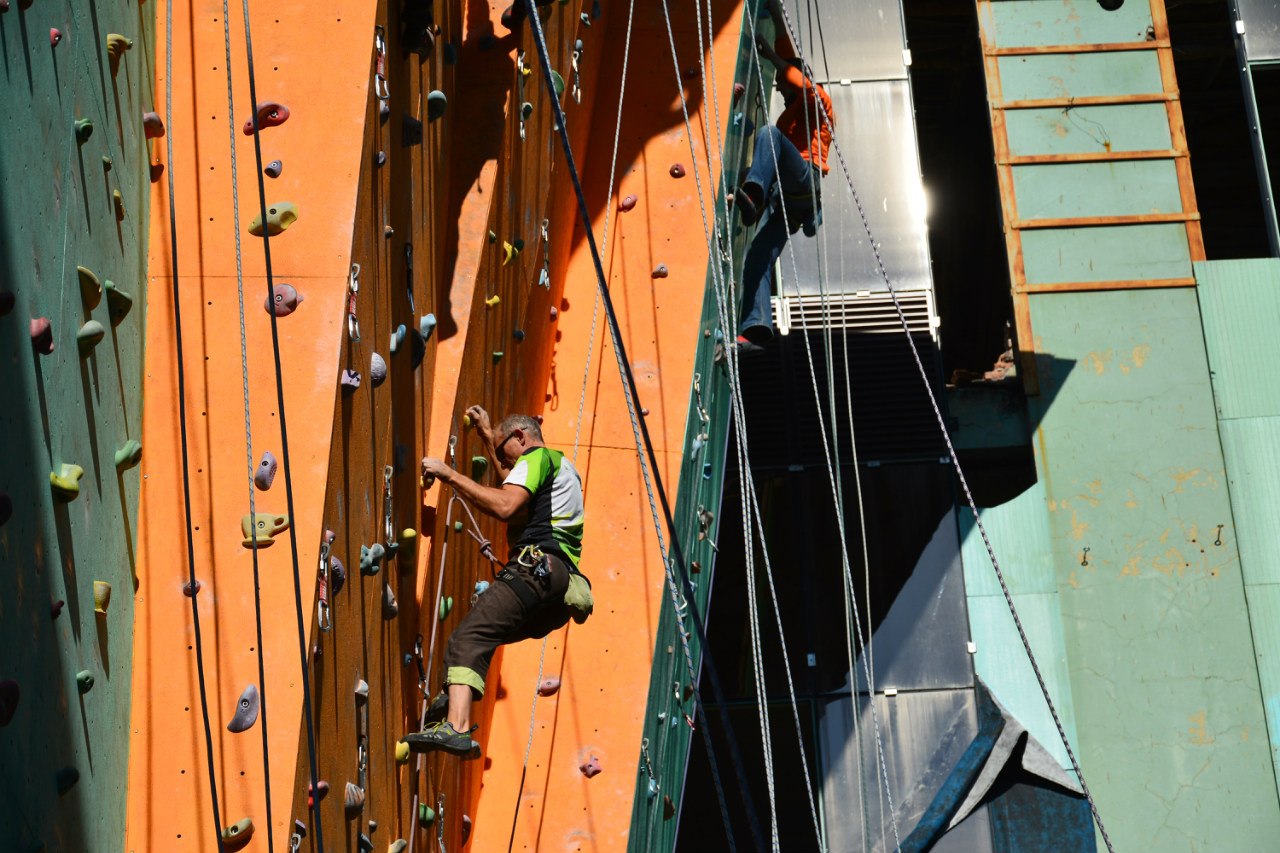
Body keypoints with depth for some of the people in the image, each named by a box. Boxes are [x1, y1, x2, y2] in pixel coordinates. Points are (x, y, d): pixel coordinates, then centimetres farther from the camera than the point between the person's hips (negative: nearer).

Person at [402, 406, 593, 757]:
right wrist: (486, 433, 55)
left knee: (468, 638, -23)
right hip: (561, 596, 10)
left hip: (536, 568, -10)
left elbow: (505, 507, -14)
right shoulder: (560, 465, 33)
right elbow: (513, 485, 53)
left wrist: (449, 474, -7)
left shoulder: (537, 457, 3)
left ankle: (456, 728, -41)